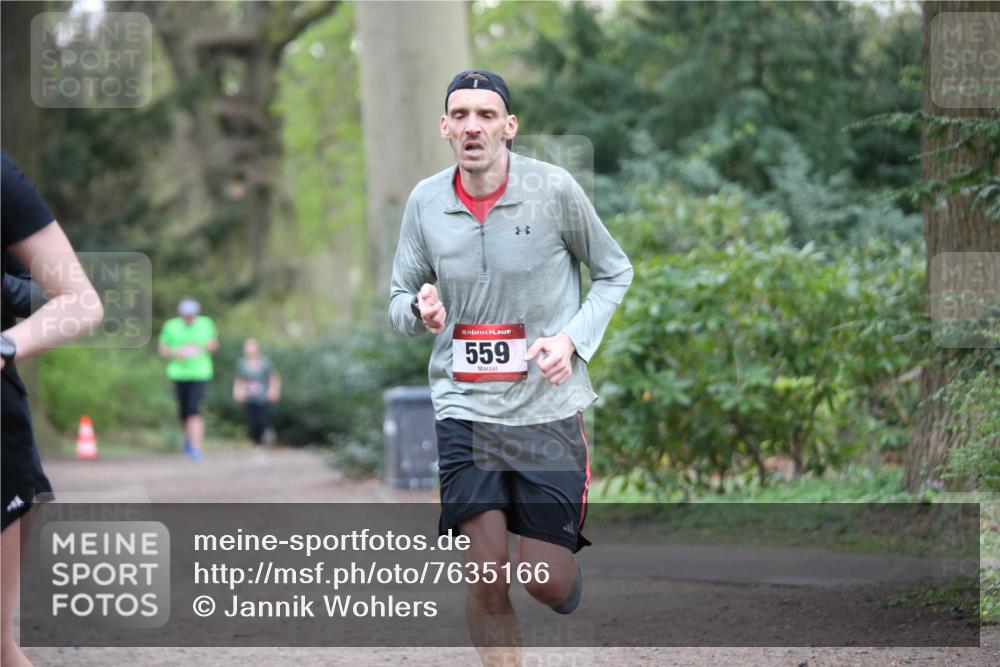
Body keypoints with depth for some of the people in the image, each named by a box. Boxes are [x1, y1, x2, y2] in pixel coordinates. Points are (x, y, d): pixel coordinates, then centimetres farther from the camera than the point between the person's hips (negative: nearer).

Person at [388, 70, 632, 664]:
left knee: (548, 581, -3)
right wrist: (420, 309, -12)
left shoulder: (554, 189, -6)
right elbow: (399, 300, 12)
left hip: (549, 408, -1)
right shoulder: (425, 201, 2)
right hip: (465, 409, 2)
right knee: (487, 581, -7)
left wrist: (573, 338, -8)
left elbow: (616, 273, 8)